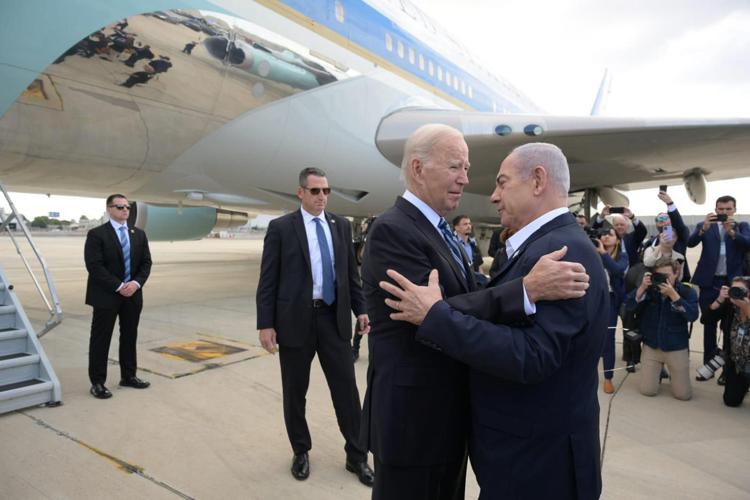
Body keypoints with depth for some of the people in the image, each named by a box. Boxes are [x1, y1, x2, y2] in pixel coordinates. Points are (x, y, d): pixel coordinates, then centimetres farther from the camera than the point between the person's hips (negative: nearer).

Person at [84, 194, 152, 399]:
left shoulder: (139, 234, 9)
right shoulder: (96, 234, -7)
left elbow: (146, 263, 7)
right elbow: (94, 266, -14)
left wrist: (136, 283, -10)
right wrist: (118, 286, -18)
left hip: (133, 294, 5)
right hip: (106, 295, -5)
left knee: (130, 336, 13)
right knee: (101, 339, 2)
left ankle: (128, 376, 25)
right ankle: (97, 382, 13)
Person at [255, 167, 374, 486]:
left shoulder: (341, 225, 7)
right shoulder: (280, 227, -3)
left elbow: (351, 272, 12)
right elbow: (267, 280, -4)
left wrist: (360, 309, 6)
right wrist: (266, 324, -9)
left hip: (335, 318, 3)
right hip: (295, 319, -2)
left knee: (347, 389, 7)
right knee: (295, 392, 11)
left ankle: (356, 455, 22)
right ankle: (301, 451, 32)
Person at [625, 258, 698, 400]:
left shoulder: (687, 292, -8)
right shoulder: (650, 289, -3)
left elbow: (692, 316, -23)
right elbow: (629, 306, -13)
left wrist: (672, 294, -30)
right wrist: (642, 287, -25)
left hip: (677, 348, -1)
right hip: (651, 346, 1)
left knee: (683, 394, 1)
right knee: (647, 390, 1)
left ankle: (672, 372, 32)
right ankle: (659, 371, 32)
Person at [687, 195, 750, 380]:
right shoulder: (704, 226, 7)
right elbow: (690, 242, -10)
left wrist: (732, 231, -25)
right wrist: (704, 228, -26)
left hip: (733, 282, 0)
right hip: (709, 282, 0)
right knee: (709, 325, 7)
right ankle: (708, 365, 16)